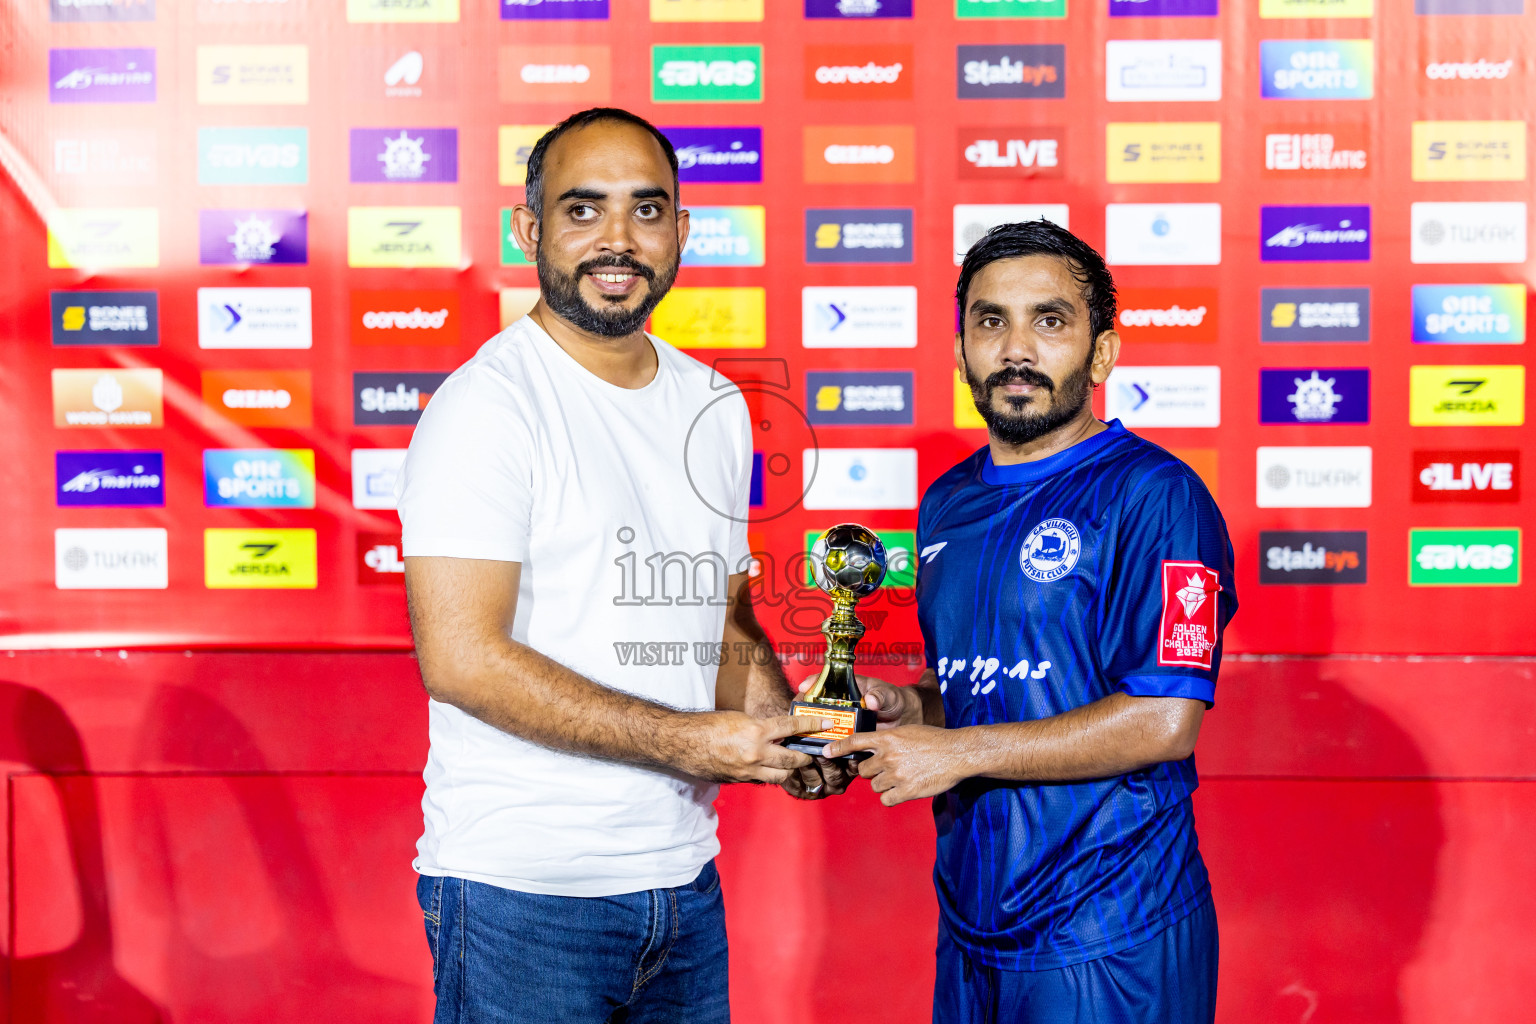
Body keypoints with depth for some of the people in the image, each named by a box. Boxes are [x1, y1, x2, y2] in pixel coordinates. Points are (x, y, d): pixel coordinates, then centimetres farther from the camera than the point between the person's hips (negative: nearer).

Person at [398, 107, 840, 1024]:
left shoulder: (716, 406, 11)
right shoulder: (488, 404, -12)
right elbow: (462, 657, -20)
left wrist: (782, 727, -2)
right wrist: (688, 741, -19)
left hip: (684, 880, 7)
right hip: (522, 890, -7)